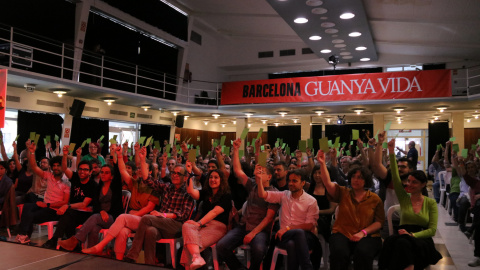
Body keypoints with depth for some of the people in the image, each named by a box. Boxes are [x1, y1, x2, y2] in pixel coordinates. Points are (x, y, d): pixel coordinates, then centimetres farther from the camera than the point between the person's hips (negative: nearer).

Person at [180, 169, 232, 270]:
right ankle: (197, 257, -54)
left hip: (218, 227, -4)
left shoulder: (226, 196, 4)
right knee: (186, 226, -33)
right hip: (203, 225, 4)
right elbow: (191, 191, 6)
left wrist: (199, 223, -20)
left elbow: (215, 212, -10)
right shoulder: (205, 193, 23)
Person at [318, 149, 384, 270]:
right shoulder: (343, 193, 12)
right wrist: (322, 164, -17)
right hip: (342, 233, 1)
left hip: (367, 236, 0)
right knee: (339, 252, -31)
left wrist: (363, 232, -10)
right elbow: (328, 183, -4)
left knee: (363, 252, -33)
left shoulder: (375, 199, 11)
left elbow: (379, 222, 5)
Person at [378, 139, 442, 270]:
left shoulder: (431, 203, 8)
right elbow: (395, 176, 0)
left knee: (404, 243, -35)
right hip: (404, 237, 1)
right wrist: (392, 152, -9)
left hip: (422, 240, -1)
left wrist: (412, 235, -16)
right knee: (401, 242, -36)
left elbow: (432, 230, 2)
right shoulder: (404, 198, 12)